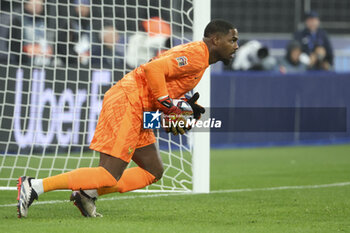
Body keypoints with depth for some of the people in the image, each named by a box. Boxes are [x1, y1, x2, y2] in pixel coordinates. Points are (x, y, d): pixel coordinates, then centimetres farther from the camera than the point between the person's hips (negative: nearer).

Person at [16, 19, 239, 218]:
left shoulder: (193, 53, 20)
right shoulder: (196, 55, -13)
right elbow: (152, 70, -25)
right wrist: (170, 109, -19)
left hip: (137, 111, 11)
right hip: (126, 104, -11)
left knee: (154, 171, 10)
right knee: (110, 176, -14)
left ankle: (88, 193, 6)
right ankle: (35, 186, -13)